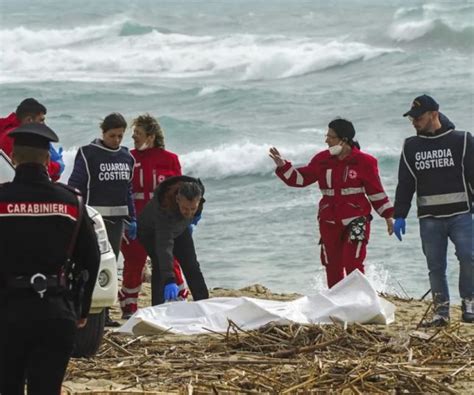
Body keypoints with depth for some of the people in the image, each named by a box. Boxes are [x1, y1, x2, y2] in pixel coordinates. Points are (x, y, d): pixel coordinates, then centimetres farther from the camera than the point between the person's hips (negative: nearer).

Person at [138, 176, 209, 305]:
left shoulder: (198, 190, -31)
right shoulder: (164, 208, -47)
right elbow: (164, 247, -52)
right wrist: (169, 280, -59)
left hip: (179, 229, 5)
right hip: (150, 231, -5)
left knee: (191, 266, 5)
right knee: (160, 265, -22)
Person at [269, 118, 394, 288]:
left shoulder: (363, 161, -5)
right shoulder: (323, 160, 5)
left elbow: (376, 191, 1)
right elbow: (301, 178, 11)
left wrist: (388, 216, 3)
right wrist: (282, 166, -2)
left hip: (356, 220, -4)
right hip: (329, 221, 4)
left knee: (353, 264, -13)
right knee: (332, 267, 8)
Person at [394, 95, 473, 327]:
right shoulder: (411, 147, 11)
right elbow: (405, 183, 14)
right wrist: (399, 216, 8)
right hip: (429, 219, 3)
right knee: (435, 266, 2)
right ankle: (441, 311, 8)